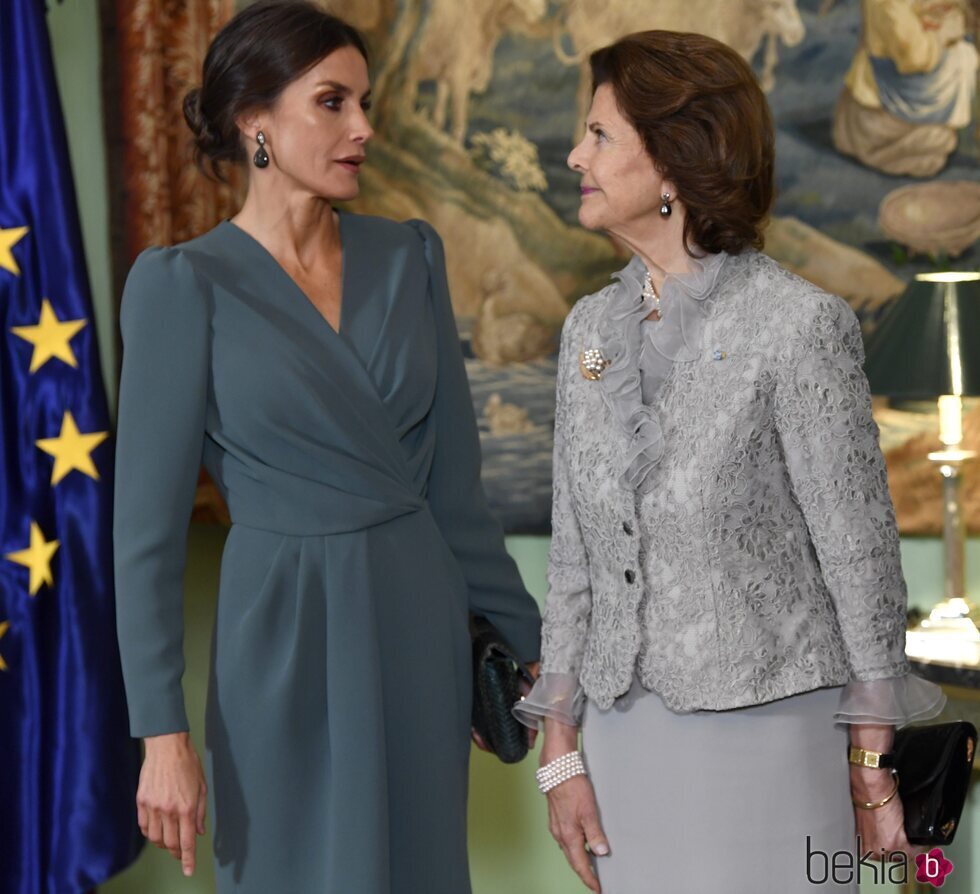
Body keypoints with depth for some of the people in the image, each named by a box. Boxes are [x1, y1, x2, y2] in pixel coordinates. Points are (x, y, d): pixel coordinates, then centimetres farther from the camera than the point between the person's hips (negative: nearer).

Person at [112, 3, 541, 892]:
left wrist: (527, 639, 11)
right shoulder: (184, 284, -8)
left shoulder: (409, 257, 5)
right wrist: (163, 730, -13)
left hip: (421, 623, 5)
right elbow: (148, 519, -9)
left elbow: (453, 475, 10)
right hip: (289, 630, -4)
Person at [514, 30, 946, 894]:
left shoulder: (798, 323, -13)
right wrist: (562, 754, 5)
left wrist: (874, 776, -6)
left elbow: (860, 554, -8)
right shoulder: (593, 327, 5)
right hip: (629, 738, 6)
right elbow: (578, 553, 8)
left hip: (767, 733, -5)